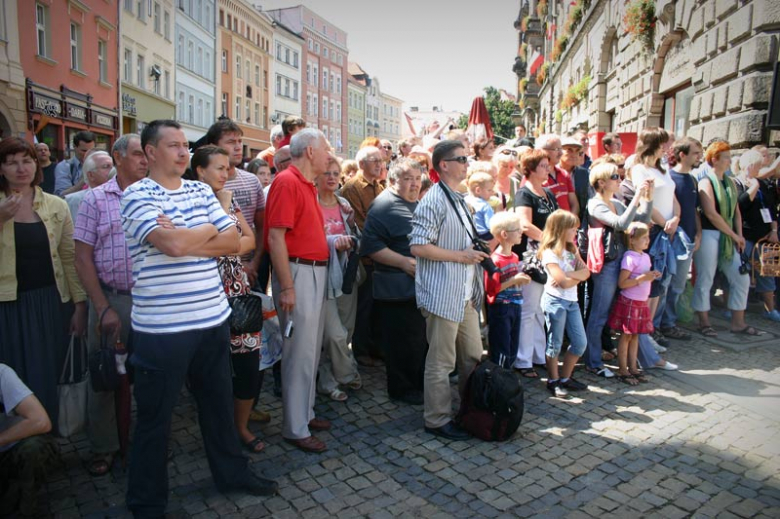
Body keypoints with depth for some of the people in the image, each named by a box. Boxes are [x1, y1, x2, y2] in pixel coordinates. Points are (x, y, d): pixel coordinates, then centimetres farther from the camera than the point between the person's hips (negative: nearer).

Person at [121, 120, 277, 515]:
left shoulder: (200, 191, 9)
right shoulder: (137, 195, -9)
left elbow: (233, 242, 1)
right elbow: (173, 244, -24)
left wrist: (184, 241, -11)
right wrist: (208, 230, -6)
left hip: (213, 319, 6)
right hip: (162, 328, -5)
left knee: (219, 402, 20)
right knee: (155, 416, 10)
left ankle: (231, 472, 40)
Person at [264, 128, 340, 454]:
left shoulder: (307, 184, 14)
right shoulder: (287, 182, -14)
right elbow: (276, 237, -20)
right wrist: (286, 288, -22)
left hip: (315, 271, 10)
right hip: (298, 273, -10)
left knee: (311, 349, 17)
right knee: (300, 352, -1)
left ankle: (305, 413, 32)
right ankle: (295, 429, 13)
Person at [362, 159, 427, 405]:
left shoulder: (419, 204, 15)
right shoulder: (384, 205, -13)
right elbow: (371, 246, -20)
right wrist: (404, 262, -23)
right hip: (398, 289, -9)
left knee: (424, 338, 17)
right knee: (402, 342, 1)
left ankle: (421, 382, 34)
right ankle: (402, 389, 18)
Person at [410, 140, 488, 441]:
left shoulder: (458, 200, 17)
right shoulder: (434, 201, -13)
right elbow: (418, 246, -21)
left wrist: (476, 251, 13)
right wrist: (460, 255, -19)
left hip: (465, 293, 10)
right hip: (442, 295, -10)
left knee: (473, 356, 17)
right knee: (441, 362, 1)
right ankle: (437, 420, 16)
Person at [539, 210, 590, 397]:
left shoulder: (572, 250, 13)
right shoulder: (550, 253, -12)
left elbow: (585, 272, 1)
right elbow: (564, 283, -19)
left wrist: (569, 275, -15)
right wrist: (577, 275, -3)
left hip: (571, 301, 8)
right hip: (555, 301, -8)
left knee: (580, 342, 9)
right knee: (555, 344, 2)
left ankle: (565, 378, 23)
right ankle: (553, 381, 17)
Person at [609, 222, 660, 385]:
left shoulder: (645, 257, 10)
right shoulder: (629, 258, -17)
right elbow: (622, 283, -21)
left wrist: (652, 276, 3)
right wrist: (642, 278, -24)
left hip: (641, 302, 8)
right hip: (629, 302, -8)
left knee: (635, 335, 13)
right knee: (626, 336, 0)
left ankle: (633, 368, 22)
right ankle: (623, 371, 8)